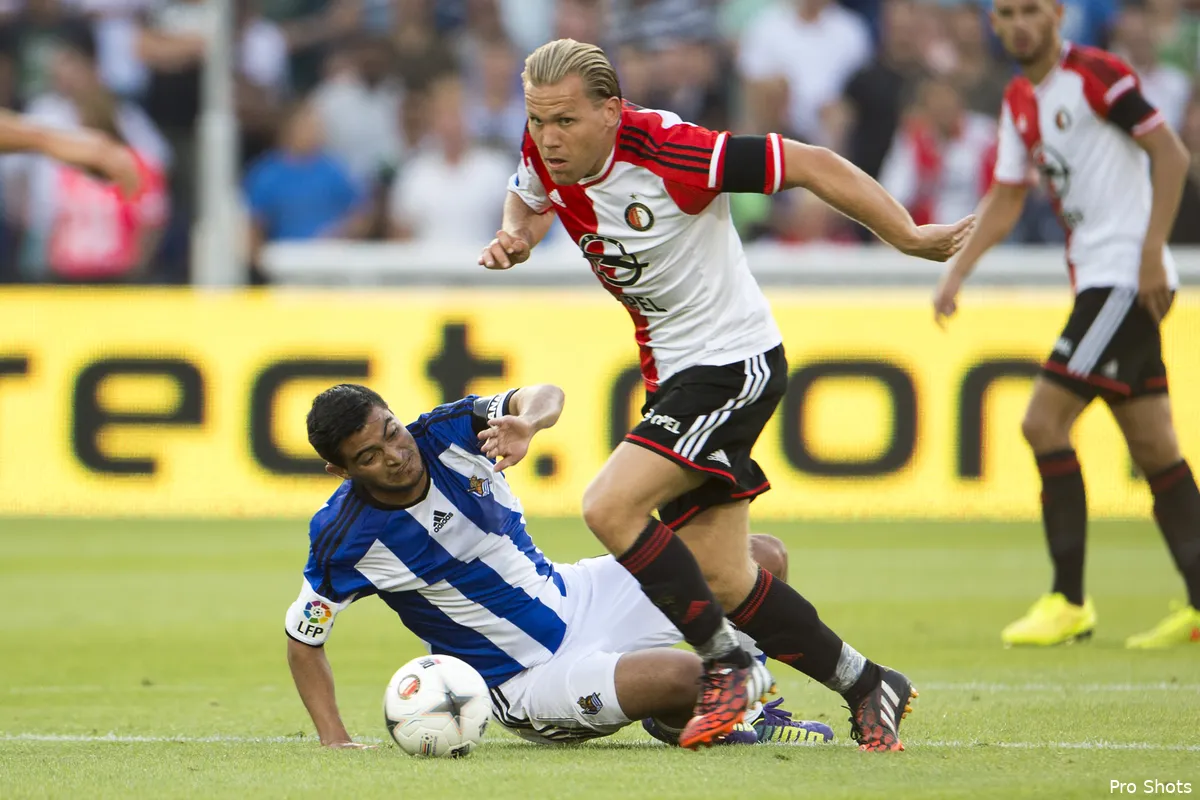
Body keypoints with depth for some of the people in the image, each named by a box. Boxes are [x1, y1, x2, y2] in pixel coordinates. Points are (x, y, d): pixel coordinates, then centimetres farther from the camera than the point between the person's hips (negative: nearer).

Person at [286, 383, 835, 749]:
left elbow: (545, 396, -17)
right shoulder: (343, 538, -20)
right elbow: (302, 639, -9)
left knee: (764, 559, 1)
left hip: (576, 594, 6)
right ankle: (676, 721, 7)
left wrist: (528, 420, -41)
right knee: (684, 677, -32)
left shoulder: (446, 431, -10)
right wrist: (335, 743, -17)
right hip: (530, 681, -6)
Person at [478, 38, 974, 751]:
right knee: (720, 578, 6)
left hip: (735, 363, -8)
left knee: (611, 508, -22)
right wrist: (514, 235, -3)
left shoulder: (666, 150, -26)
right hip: (672, 371, 8)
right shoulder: (546, 155, -6)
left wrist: (910, 238, -18)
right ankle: (867, 687, 21)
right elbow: (528, 197, 20)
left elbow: (810, 165, -20)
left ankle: (728, 665, -8)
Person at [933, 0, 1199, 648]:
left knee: (1044, 422, -12)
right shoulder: (1019, 101, 14)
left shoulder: (1095, 74, -11)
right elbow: (1006, 198, 20)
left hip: (1128, 276, -8)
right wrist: (956, 272, 10)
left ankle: (1069, 602, -7)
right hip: (1095, 277, 8)